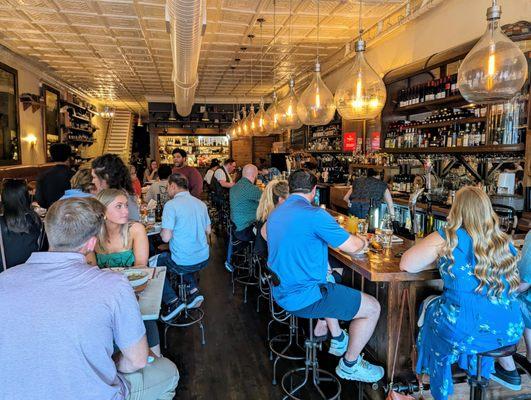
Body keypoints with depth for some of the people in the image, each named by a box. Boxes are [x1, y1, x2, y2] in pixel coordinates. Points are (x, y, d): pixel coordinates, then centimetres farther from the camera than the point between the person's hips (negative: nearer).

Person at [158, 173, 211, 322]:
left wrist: (161, 232, 4)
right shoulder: (200, 203, 6)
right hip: (204, 259, 7)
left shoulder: (171, 205, -14)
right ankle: (194, 291, 21)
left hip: (183, 263, -6)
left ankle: (173, 301, 9)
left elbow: (166, 237, -17)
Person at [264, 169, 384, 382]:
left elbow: (264, 233, 29)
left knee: (330, 286, 36)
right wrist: (363, 241, 8)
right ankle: (349, 365, 18)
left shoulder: (275, 213, 6)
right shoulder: (315, 215, -21)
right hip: (303, 298, -9)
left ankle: (337, 340, 41)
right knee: (373, 308, 2)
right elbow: (351, 247, -15)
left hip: (281, 292, 9)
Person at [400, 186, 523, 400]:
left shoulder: (447, 239, -11)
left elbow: (405, 264, -8)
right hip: (510, 332, 5)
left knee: (430, 307, 24)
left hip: (465, 332, -5)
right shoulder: (504, 241, 3)